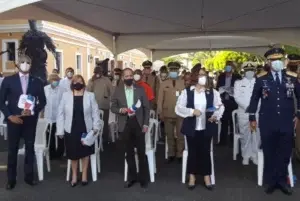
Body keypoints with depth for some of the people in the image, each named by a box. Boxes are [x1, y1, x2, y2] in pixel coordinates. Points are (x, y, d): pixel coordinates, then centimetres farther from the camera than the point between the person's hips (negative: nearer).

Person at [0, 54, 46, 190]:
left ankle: (29, 176, 20)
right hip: (13, 119, -1)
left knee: (30, 148, 8)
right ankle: (11, 179, 15)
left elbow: (42, 101, 6)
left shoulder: (37, 82, 4)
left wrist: (33, 111, -11)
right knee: (12, 150, 5)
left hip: (30, 120, 1)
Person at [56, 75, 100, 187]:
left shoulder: (90, 96, 0)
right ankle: (74, 176, 28)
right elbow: (61, 114, 0)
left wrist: (96, 127, -6)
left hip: (86, 130, 0)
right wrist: (60, 130, -3)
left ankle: (84, 175, 28)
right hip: (71, 130, 0)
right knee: (73, 154, 9)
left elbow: (95, 112, 1)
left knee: (85, 152, 12)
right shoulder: (66, 96, 0)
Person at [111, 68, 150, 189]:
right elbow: (113, 107, 5)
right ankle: (132, 177, 24)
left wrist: (145, 124, -5)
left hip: (138, 123, -1)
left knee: (141, 152, 4)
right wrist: (120, 110, -17)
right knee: (129, 152, 10)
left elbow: (146, 107, 3)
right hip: (125, 124, 1)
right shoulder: (117, 90, 2)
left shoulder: (140, 89, 1)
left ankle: (143, 178, 16)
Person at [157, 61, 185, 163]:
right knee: (169, 135, 12)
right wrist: (160, 113, -2)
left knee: (180, 135, 6)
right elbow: (160, 99, 3)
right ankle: (171, 154, 25)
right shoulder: (164, 84, 5)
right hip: (168, 114, 2)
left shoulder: (184, 83, -1)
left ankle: (180, 155, 20)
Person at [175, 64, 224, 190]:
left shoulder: (212, 92, 2)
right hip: (192, 127, -1)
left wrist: (216, 116, -17)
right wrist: (192, 111, -18)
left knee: (205, 151, 8)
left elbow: (220, 106, 3)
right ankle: (192, 177, 23)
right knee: (192, 151, 9)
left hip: (207, 127, 1)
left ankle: (206, 177, 22)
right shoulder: (186, 92, -3)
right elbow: (178, 108, -4)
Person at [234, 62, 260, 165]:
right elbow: (237, 97, -1)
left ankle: (255, 155, 13)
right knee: (245, 135, 2)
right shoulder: (238, 83, 10)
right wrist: (247, 106, -13)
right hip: (243, 113, 0)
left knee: (256, 135, 1)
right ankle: (246, 156, 13)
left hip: (257, 113, 1)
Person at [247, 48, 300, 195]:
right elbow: (254, 99, 6)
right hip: (267, 123, -1)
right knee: (269, 153, 7)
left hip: (287, 122, 1)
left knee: (285, 153, 8)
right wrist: (252, 118, 5)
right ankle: (270, 180, 22)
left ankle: (282, 180, 24)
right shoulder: (261, 79, 0)